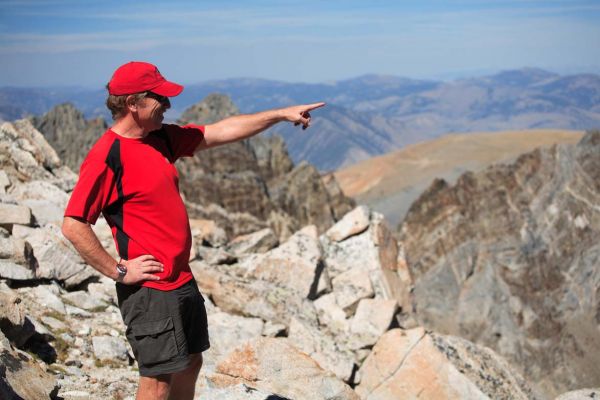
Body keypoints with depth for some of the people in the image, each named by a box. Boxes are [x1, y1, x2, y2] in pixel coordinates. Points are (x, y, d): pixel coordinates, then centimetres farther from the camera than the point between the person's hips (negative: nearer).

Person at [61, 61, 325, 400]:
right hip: (150, 289, -9)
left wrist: (281, 114, 13)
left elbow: (222, 131, 13)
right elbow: (74, 226, -21)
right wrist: (118, 271, -18)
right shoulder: (107, 157, -19)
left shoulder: (162, 138, 7)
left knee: (191, 363, 19)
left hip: (182, 280, 9)